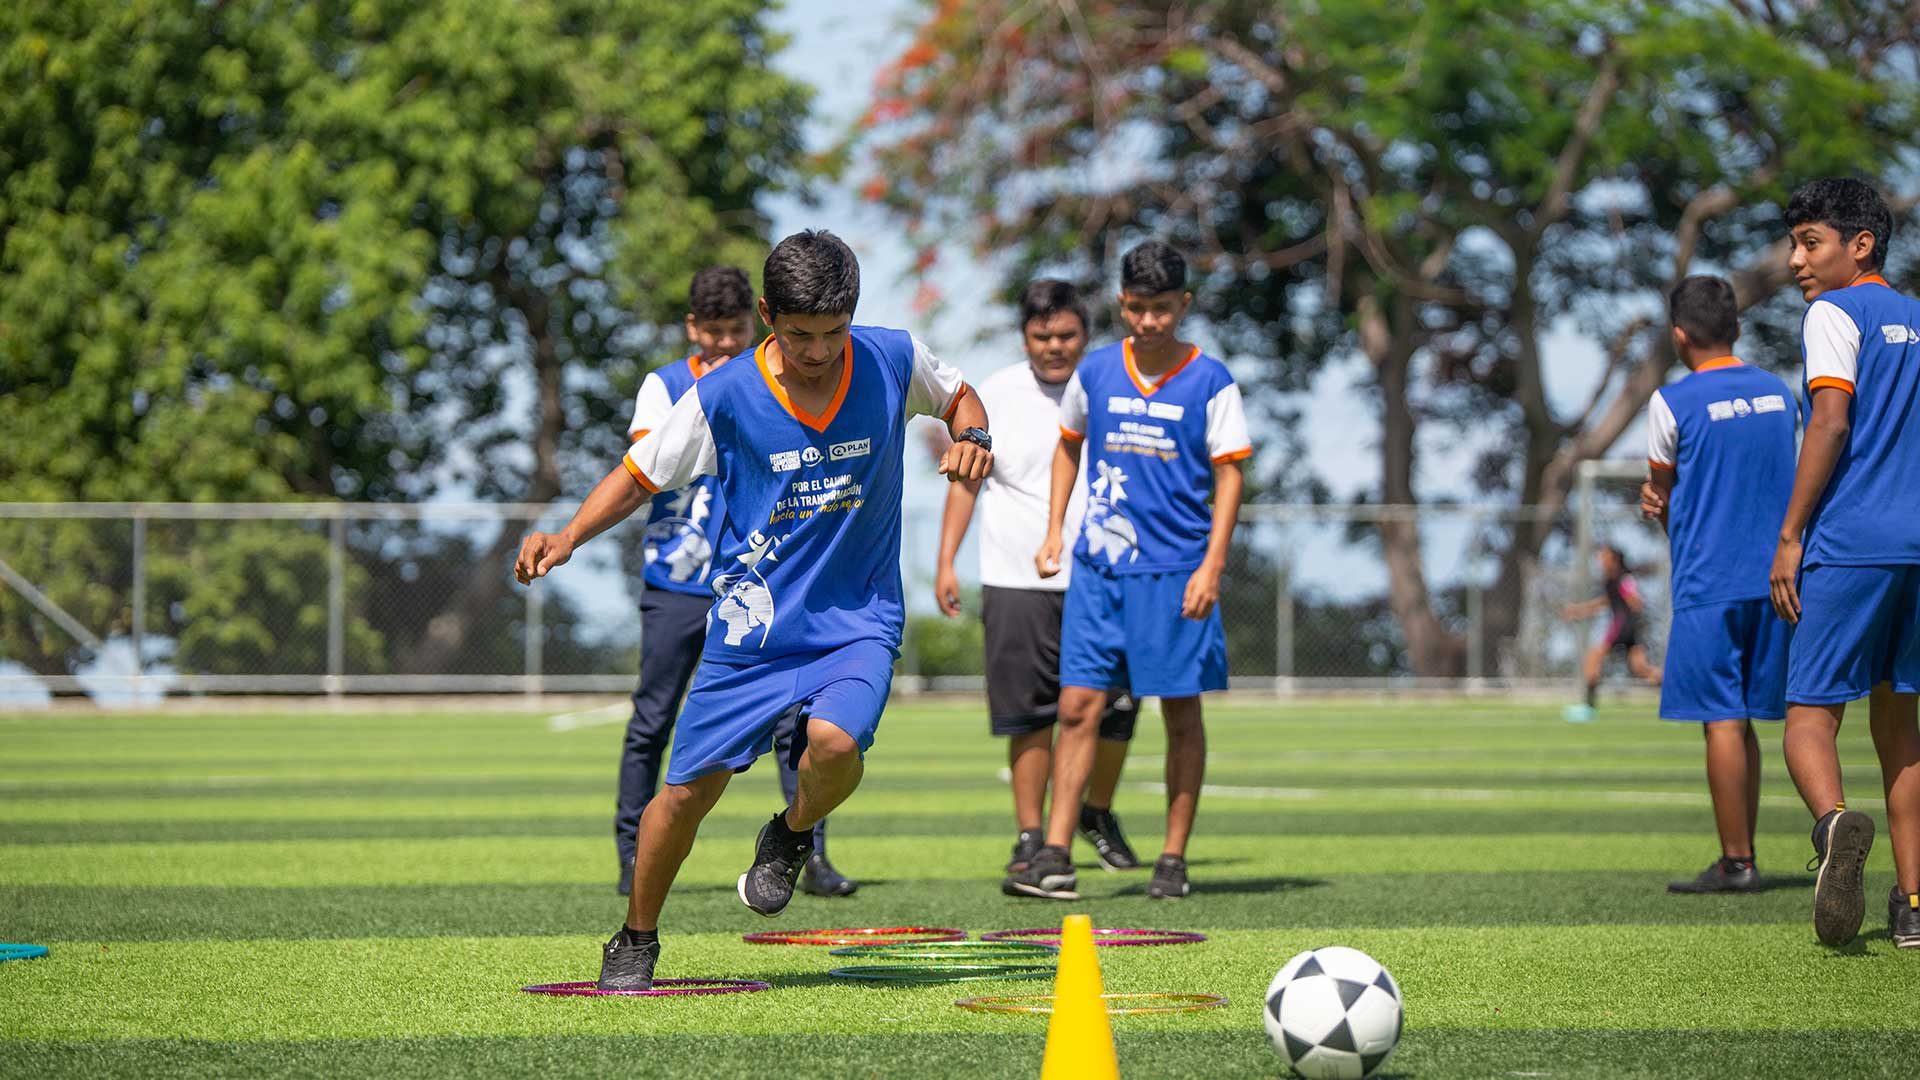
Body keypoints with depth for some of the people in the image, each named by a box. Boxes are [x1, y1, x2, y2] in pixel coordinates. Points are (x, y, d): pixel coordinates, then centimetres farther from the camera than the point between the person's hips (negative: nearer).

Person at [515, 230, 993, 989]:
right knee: (688, 789, -1)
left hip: (858, 620, 0)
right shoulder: (722, 397, -11)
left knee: (834, 743, -29)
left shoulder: (894, 360, -7)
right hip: (751, 624, 0)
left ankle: (791, 836, 7)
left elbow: (957, 396, 15)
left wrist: (971, 436, -8)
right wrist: (566, 539, -13)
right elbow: (639, 476, 1)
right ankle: (635, 943, 23)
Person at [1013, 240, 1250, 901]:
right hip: (1098, 567, 2)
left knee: (1181, 714, 3)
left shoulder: (1210, 382, -2)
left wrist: (1212, 566, -10)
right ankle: (1055, 857, -5)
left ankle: (1173, 859, 11)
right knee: (1078, 706, -4)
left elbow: (1229, 476, -2)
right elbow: (1069, 446, 22)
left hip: (1175, 571, -2)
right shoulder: (1095, 373, 7)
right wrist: (1054, 531, 14)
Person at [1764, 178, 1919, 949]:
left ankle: (1834, 821, -37)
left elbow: (1831, 421, -14)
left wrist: (1790, 536, -12)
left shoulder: (1835, 313, -2)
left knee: (1811, 711, -6)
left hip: (1849, 545, -7)